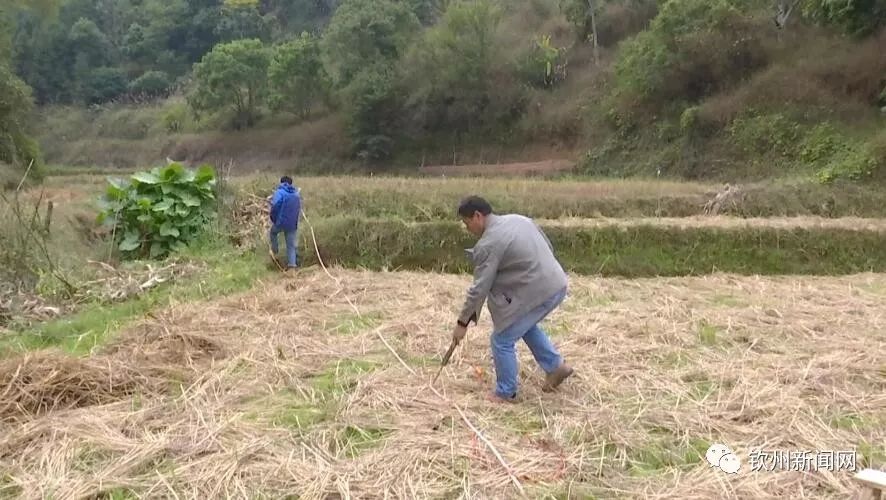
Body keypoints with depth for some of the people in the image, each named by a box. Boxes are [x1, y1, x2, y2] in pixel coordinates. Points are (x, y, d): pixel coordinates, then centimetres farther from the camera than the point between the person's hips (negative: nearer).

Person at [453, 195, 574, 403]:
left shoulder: (488, 244, -15)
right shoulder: (518, 218, 10)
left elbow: (479, 288, -14)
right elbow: (549, 247, 17)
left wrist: (462, 322, -5)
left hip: (536, 293, -9)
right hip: (557, 285, 9)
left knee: (501, 340, 6)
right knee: (526, 325, 33)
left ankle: (505, 393, 18)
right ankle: (556, 366, 36)